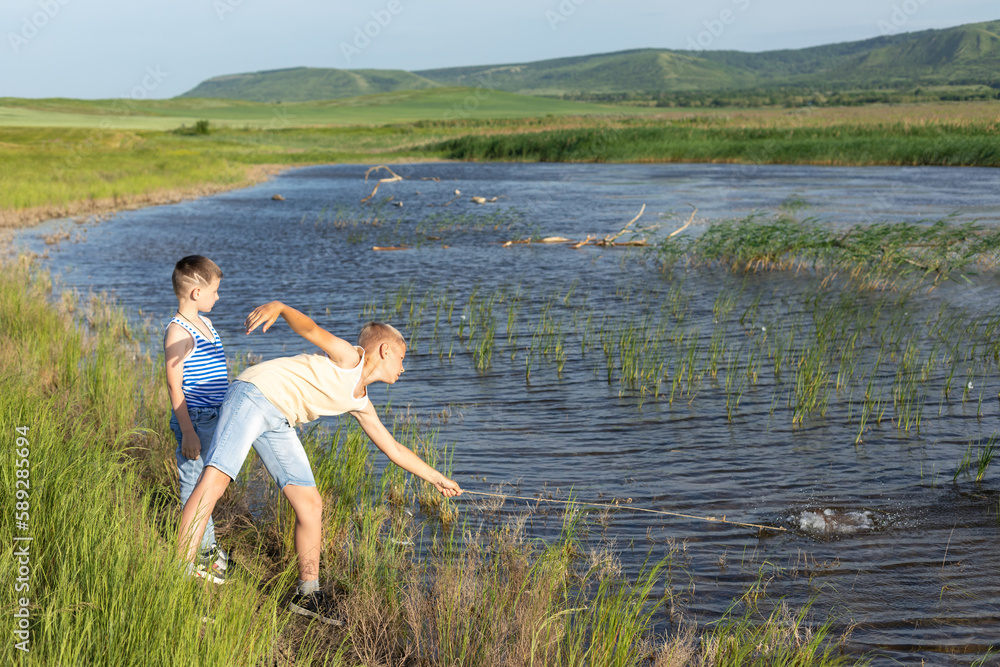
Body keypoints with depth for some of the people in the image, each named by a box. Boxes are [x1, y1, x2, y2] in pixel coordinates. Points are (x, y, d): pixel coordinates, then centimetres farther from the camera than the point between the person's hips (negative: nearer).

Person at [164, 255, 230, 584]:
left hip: (216, 418, 9)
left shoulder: (205, 323, 12)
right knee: (195, 486, 0)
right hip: (195, 421, -9)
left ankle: (208, 548, 31)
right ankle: (199, 557, 10)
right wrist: (187, 432, -20)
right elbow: (175, 386, -18)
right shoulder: (178, 332, -17)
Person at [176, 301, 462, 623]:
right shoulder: (351, 357, -5)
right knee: (214, 480, -22)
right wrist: (277, 307, -43)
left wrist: (436, 478, 35)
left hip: (279, 423, 9)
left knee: (310, 504, 6)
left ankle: (308, 594, 18)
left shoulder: (360, 404, 19)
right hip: (254, 394, -9)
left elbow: (392, 448, 29)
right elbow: (312, 330, -22)